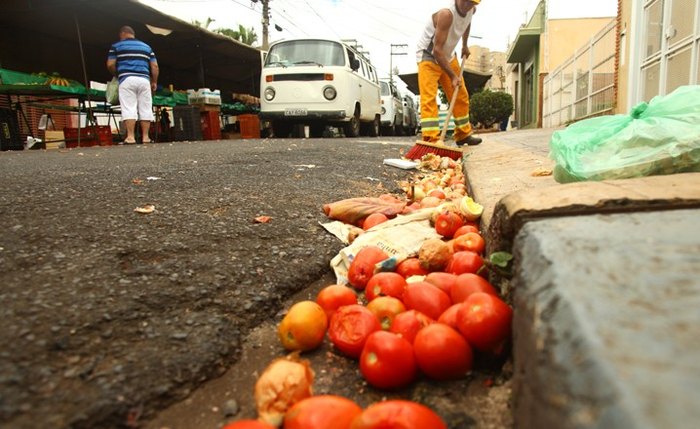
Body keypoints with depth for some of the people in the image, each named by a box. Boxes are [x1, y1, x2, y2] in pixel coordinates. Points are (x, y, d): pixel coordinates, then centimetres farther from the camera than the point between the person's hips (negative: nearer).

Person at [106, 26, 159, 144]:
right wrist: (154, 81, 18)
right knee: (145, 109, 3)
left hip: (127, 80, -2)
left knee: (129, 108, -6)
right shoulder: (146, 47, 21)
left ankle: (130, 136, -14)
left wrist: (117, 74, 24)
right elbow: (154, 66, 12)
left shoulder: (116, 46, 12)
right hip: (144, 80, 3)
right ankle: (145, 136, 0)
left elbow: (110, 65, 6)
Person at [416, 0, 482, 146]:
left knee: (461, 96, 11)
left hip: (448, 56, 8)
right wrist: (452, 76, -35)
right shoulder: (446, 13, -31)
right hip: (428, 55, -8)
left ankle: (463, 135, 24)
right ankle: (431, 140, -29)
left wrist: (465, 45, 23)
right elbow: (437, 49, -35)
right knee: (429, 98, -22)